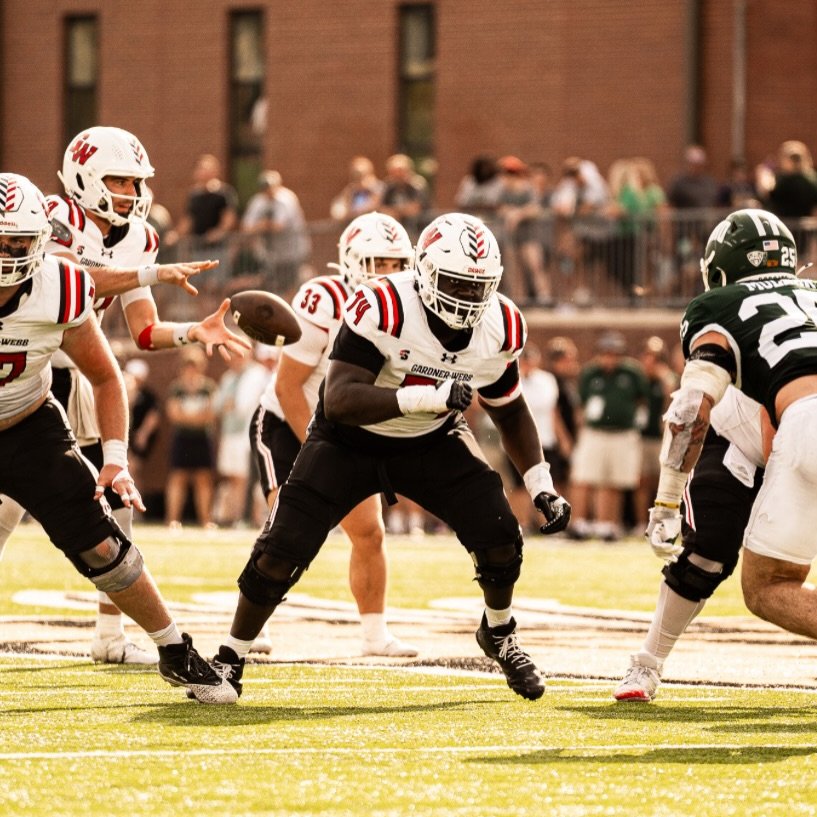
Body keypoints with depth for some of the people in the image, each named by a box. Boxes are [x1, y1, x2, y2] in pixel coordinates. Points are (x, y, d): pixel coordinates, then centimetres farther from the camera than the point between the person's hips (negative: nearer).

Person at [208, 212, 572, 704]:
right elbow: (339, 401, -41)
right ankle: (232, 657, 10)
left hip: (431, 442, 4)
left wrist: (542, 487, -3)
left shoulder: (499, 328, -15)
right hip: (351, 440, -4)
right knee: (280, 553, -13)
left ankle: (500, 636, 21)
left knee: (500, 538, -11)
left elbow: (510, 412, 4)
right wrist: (429, 397, -49)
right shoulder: (382, 309, -33)